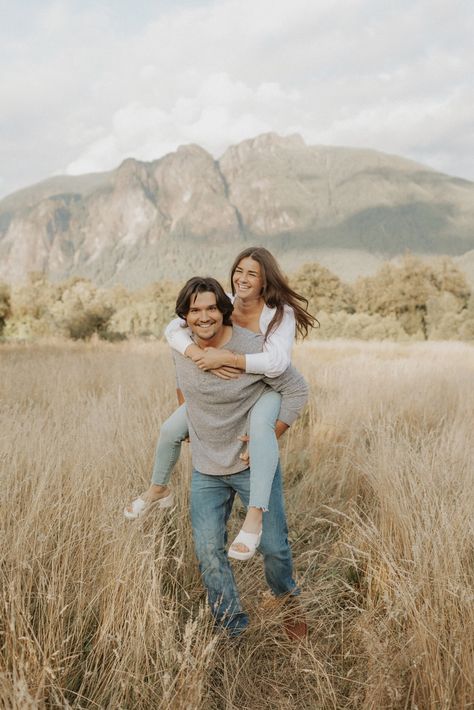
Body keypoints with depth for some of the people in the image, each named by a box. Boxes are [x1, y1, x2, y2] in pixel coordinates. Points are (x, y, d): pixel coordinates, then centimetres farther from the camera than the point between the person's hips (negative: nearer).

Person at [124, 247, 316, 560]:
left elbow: (277, 362, -41)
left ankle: (255, 516, -41)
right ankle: (158, 490, 29)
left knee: (259, 423, -40)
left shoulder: (280, 314, -26)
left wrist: (225, 358, -44)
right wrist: (204, 358, -39)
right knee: (171, 429, 1)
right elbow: (173, 329, -21)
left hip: (266, 388, -4)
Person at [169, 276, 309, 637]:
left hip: (254, 465, -3)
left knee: (273, 545, 6)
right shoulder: (181, 346, -5)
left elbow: (297, 389, -11)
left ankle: (287, 600, 39)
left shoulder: (254, 348, -21)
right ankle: (233, 625, 23)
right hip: (206, 469, 4)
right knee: (208, 550, 3)